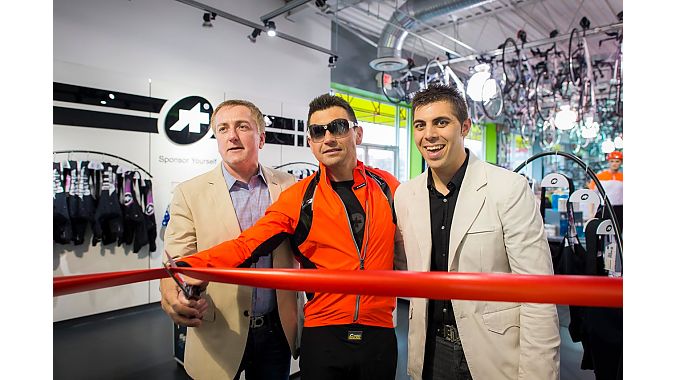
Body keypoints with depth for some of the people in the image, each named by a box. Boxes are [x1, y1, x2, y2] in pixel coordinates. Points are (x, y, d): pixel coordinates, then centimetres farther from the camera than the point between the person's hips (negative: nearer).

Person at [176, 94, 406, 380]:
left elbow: (406, 249, 11)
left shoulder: (387, 186, 0)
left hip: (379, 334, 2)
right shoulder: (297, 199, -7)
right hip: (322, 335, -1)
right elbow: (246, 245, -13)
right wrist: (187, 269, -27)